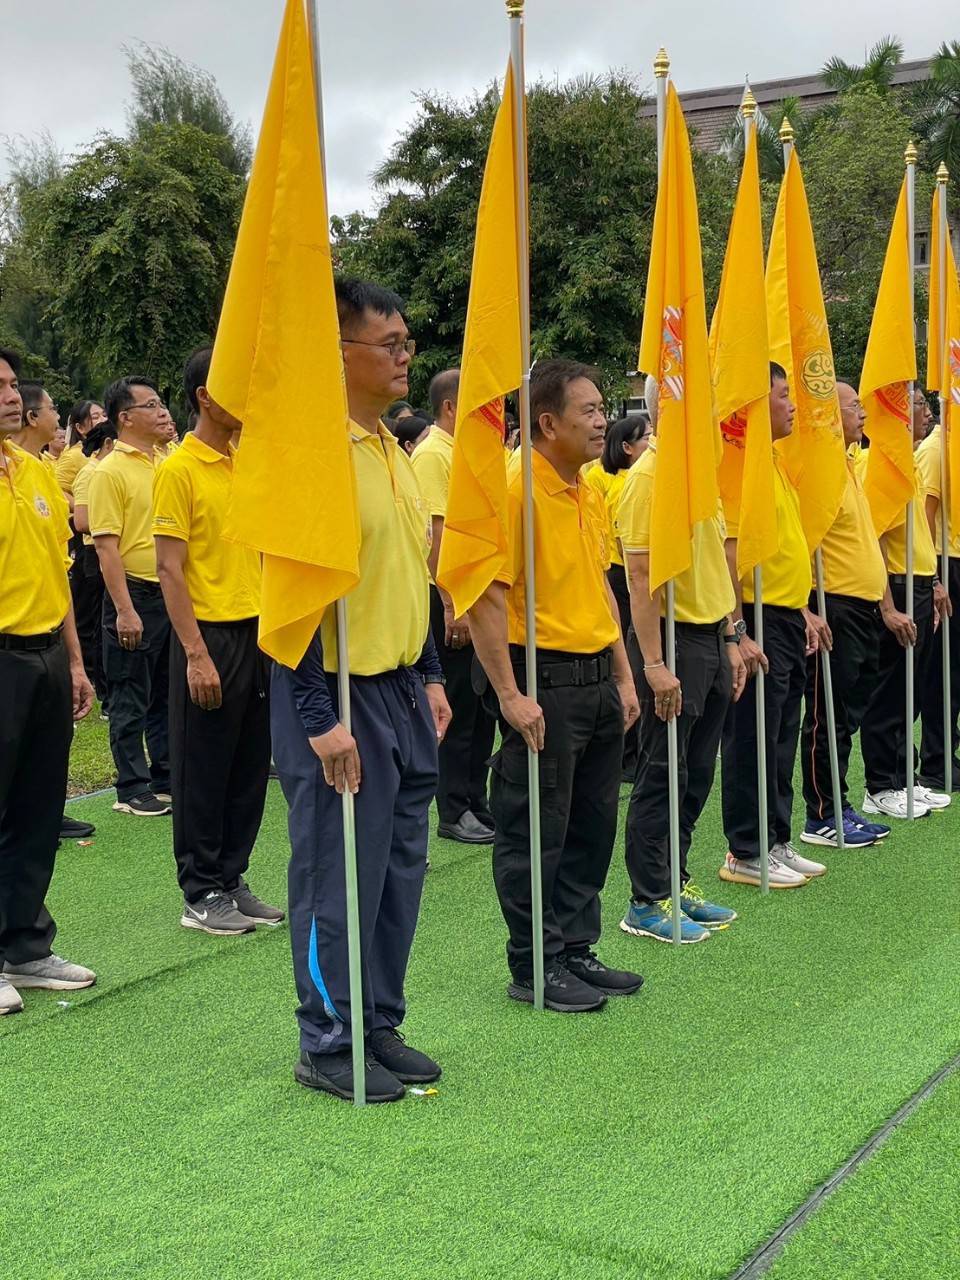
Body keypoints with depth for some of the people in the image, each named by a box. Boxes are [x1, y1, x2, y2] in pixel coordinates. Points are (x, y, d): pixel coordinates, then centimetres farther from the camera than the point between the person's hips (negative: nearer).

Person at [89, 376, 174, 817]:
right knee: (131, 700, 2)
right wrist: (124, 610, -21)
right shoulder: (111, 471, -11)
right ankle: (132, 788, 10)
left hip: (173, 594, 7)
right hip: (136, 595, -7)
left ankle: (166, 777, 24)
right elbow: (106, 546, -16)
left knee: (167, 694, 14)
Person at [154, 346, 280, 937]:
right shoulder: (179, 470, -10)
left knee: (251, 766, 11)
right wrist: (196, 654, -18)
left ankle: (233, 878, 23)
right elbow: (170, 570, -13)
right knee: (203, 770, 2)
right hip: (212, 636, -7)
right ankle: (202, 894, 12)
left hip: (258, 632, 7)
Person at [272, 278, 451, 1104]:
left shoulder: (394, 452, 12)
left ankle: (381, 1026, 29)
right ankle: (328, 1045, 17)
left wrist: (429, 677, 16)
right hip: (341, 697, -9)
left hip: (403, 693, 9)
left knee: (400, 870, 15)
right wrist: (319, 718, -20)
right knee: (339, 878, 2)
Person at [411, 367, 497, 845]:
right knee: (457, 710, -2)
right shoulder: (431, 455, -12)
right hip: (451, 599, -9)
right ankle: (454, 813, 7)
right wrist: (452, 606, -22)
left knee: (482, 707, 12)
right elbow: (434, 534, -19)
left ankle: (476, 802, 21)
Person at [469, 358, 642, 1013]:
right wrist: (511, 695, -20)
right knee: (537, 832, 2)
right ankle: (533, 967, 15)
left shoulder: (591, 495, 12)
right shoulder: (516, 491, -14)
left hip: (598, 681, 9)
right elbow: (486, 596, -18)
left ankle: (576, 950, 28)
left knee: (592, 825, 15)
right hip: (546, 681, -8)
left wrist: (624, 676, 17)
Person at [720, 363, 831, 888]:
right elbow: (728, 552, -21)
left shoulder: (774, 461, 15)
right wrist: (738, 633, -24)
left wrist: (803, 610, 20)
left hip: (788, 620, 10)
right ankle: (745, 854, 8)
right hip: (759, 622, -9)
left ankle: (776, 842, 24)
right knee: (751, 742, -1)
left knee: (782, 740, 15)